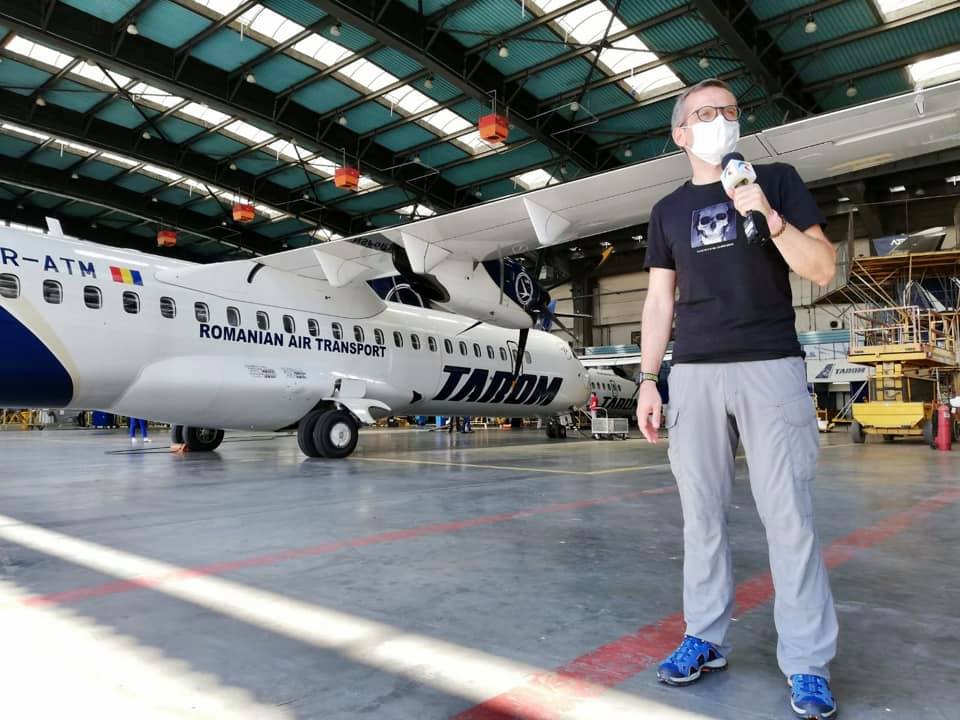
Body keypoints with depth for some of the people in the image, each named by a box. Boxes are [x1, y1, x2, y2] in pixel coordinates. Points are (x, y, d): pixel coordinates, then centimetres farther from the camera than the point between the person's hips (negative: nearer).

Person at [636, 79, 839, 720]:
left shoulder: (777, 180, 9)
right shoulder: (668, 210, 15)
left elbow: (823, 269, 2)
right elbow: (659, 300, 12)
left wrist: (770, 217, -13)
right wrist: (648, 380, 5)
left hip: (771, 366, -2)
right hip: (694, 372, 3)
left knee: (789, 513, -4)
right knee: (703, 512, 5)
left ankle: (807, 663, 6)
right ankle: (705, 638, 16)